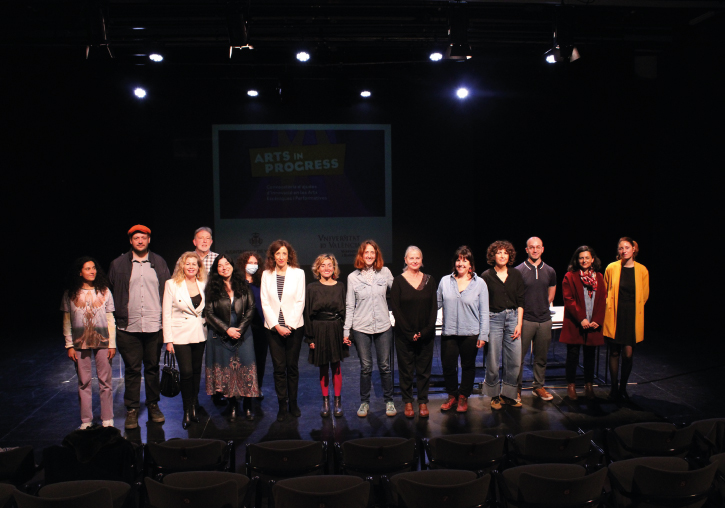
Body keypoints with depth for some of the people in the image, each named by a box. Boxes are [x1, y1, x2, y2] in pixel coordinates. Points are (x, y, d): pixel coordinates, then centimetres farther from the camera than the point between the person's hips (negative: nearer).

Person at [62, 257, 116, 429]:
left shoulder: (104, 292, 2)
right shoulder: (70, 294, 2)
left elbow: (110, 320, 4)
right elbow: (67, 322, 5)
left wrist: (112, 344, 1)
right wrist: (69, 345, 0)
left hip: (103, 342, 0)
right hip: (80, 344, 0)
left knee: (105, 382, 3)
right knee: (84, 383, 6)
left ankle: (107, 420, 13)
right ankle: (86, 421, 16)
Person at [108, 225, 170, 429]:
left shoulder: (159, 263, 9)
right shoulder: (118, 264, 5)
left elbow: (167, 293, 9)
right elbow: (110, 294, 7)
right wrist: (116, 319, 0)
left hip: (154, 326, 1)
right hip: (129, 327, -1)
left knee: (152, 367, 9)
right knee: (132, 369, 4)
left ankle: (153, 405, 20)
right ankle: (132, 410, 12)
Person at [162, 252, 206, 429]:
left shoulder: (203, 285, 7)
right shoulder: (172, 284, -1)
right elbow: (166, 313, -3)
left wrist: (209, 331, 4)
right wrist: (168, 340, -7)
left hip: (200, 335, 4)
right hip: (180, 335, -3)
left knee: (197, 371, 9)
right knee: (186, 372, -8)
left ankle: (194, 406, 22)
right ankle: (187, 411, 5)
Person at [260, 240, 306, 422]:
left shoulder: (298, 273, 1)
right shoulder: (266, 275, 5)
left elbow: (300, 302, -2)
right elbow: (265, 303, 2)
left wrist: (290, 325, -9)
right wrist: (277, 326, -7)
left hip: (294, 327, -1)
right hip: (273, 328, 1)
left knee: (292, 366, 5)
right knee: (279, 368, 1)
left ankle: (293, 403, 16)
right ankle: (282, 406, 8)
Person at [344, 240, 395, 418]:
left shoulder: (385, 273, 2)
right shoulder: (353, 277, 1)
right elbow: (349, 306, 3)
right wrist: (346, 330, 1)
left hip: (383, 326, 1)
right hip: (361, 328, -1)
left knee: (385, 366, 5)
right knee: (366, 367, 5)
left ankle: (389, 401, 20)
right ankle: (364, 402, 19)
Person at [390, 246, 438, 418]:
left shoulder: (429, 280, 5)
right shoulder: (398, 281, -2)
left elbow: (434, 308, 3)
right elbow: (395, 309, -5)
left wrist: (426, 331, -8)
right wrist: (409, 333, -11)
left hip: (426, 335, 2)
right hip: (404, 335, -2)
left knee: (424, 369, 7)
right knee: (406, 369, 5)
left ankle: (423, 402, 18)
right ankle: (408, 402, 16)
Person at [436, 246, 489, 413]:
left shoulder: (479, 283, -1)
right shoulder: (445, 281, 4)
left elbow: (484, 311, -1)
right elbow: (437, 303, 12)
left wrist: (483, 335, -4)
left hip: (470, 333, -1)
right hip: (449, 333, 2)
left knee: (468, 366, 11)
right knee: (448, 366, 5)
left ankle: (463, 397, 28)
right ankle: (452, 396, 26)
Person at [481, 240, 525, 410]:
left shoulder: (516, 275, 7)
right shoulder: (487, 276, -1)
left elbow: (520, 301, 8)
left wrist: (519, 324, 1)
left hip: (513, 317, 3)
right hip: (494, 319, -3)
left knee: (514, 360, 1)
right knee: (493, 360, -1)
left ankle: (508, 394, 17)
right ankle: (495, 395, 16)